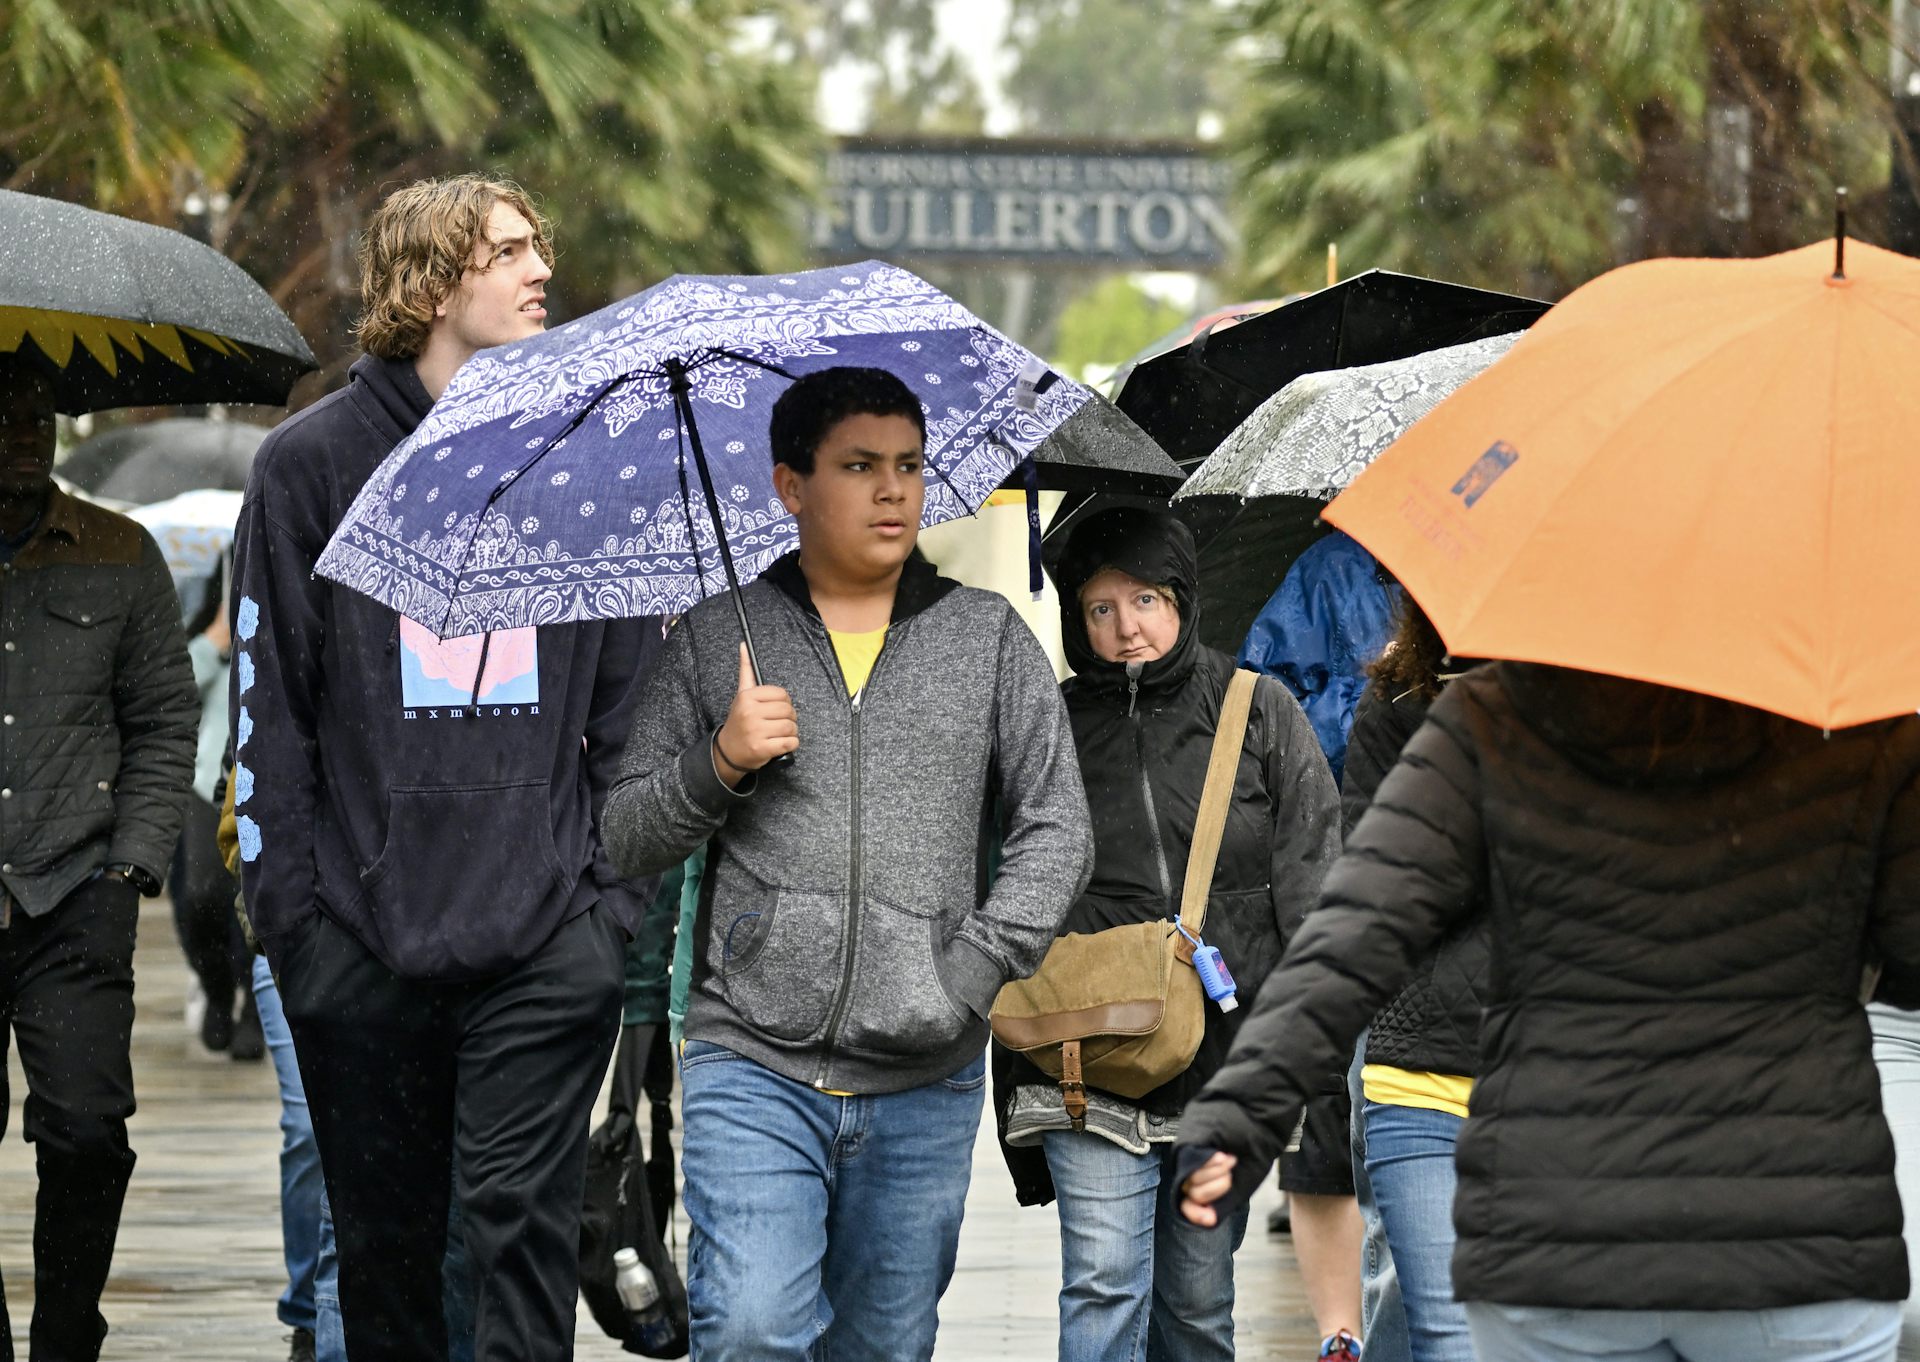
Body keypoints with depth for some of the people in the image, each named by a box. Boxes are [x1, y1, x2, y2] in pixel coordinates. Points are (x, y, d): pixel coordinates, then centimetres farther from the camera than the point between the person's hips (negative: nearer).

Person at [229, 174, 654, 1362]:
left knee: (525, 1222, -8)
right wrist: (290, 908, -4)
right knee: (385, 1243, 7)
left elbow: (629, 697, 12)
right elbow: (269, 705, 2)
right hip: (364, 942, 0)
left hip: (548, 941, 0)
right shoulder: (315, 463, 4)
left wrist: (615, 886, 3)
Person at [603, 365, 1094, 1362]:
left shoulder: (988, 637, 10)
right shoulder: (716, 639, 8)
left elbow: (1057, 829, 7)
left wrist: (974, 972, -6)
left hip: (924, 1080, 2)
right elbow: (626, 841, 9)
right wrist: (720, 764, -11)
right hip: (751, 1063, -2)